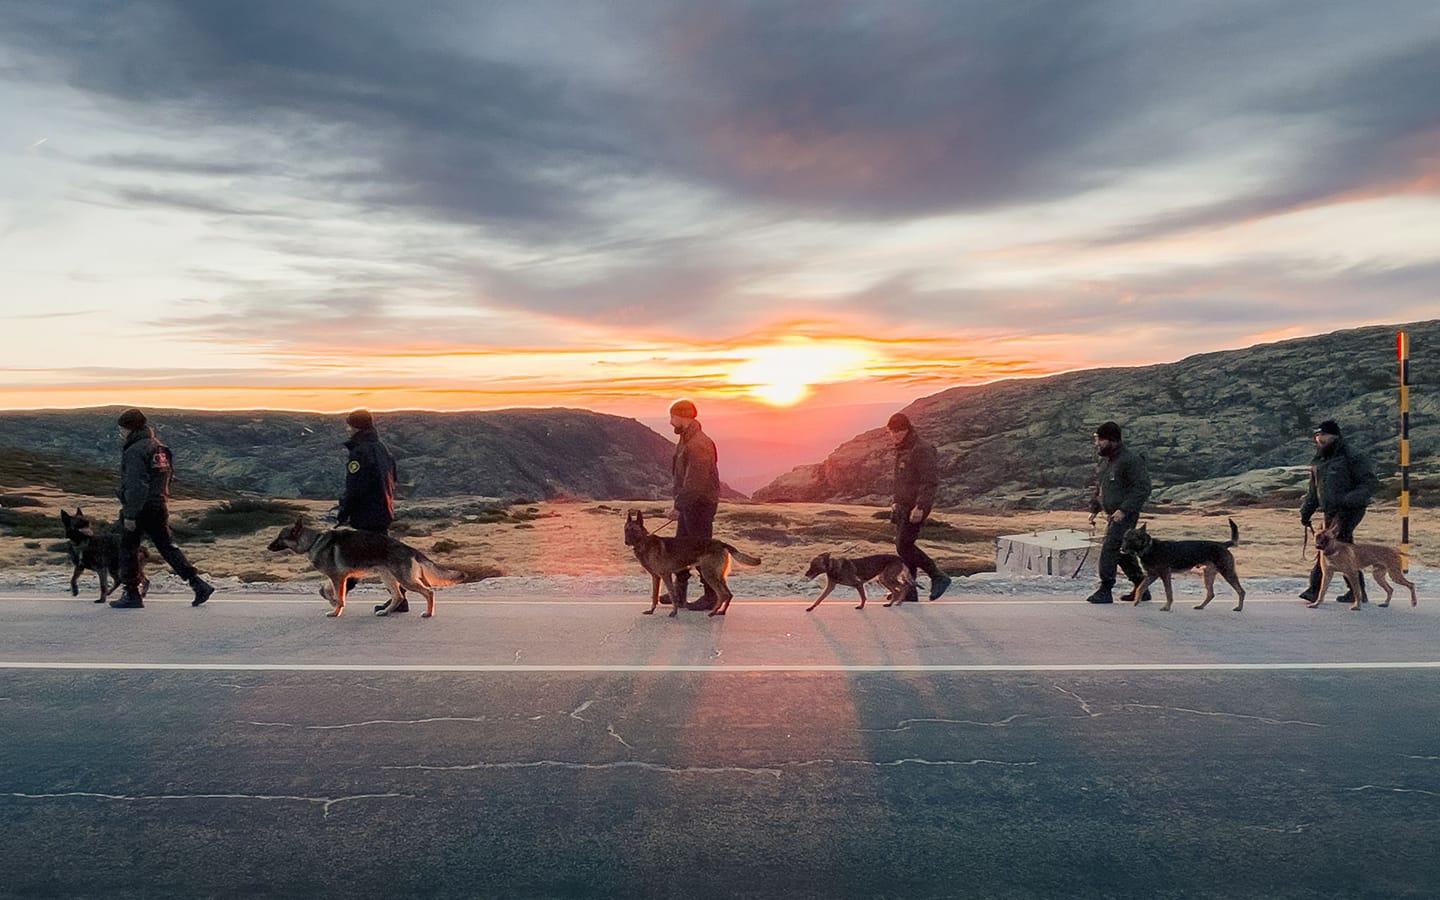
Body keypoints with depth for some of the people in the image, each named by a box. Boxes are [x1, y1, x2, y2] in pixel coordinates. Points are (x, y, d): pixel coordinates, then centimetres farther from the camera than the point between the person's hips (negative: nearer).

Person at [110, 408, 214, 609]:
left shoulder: (135, 451, -14)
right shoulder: (160, 448, 13)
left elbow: (136, 485, -21)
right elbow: (168, 478, 19)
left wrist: (129, 515, -20)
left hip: (139, 509, -8)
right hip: (160, 507, 8)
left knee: (129, 551, 5)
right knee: (168, 547, 11)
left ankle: (132, 595, 11)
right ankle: (198, 584, 3)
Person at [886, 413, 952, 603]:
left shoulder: (921, 450, -15)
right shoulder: (902, 450, 16)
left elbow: (930, 481, -21)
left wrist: (920, 507, -26)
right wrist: (898, 503, 20)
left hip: (916, 508, -9)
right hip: (903, 507, 9)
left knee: (904, 546, -12)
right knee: (903, 547, 7)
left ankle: (938, 577, 0)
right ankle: (909, 593, 13)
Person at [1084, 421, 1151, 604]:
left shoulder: (1130, 460, -15)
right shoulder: (1105, 460, 13)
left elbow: (1143, 488, -19)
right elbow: (1099, 488, 23)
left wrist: (1124, 510, -24)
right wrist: (1094, 509, 13)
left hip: (1124, 515, -9)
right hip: (1112, 515, 9)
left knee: (1109, 549, -13)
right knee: (1123, 552, 14)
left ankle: (1105, 591, -6)